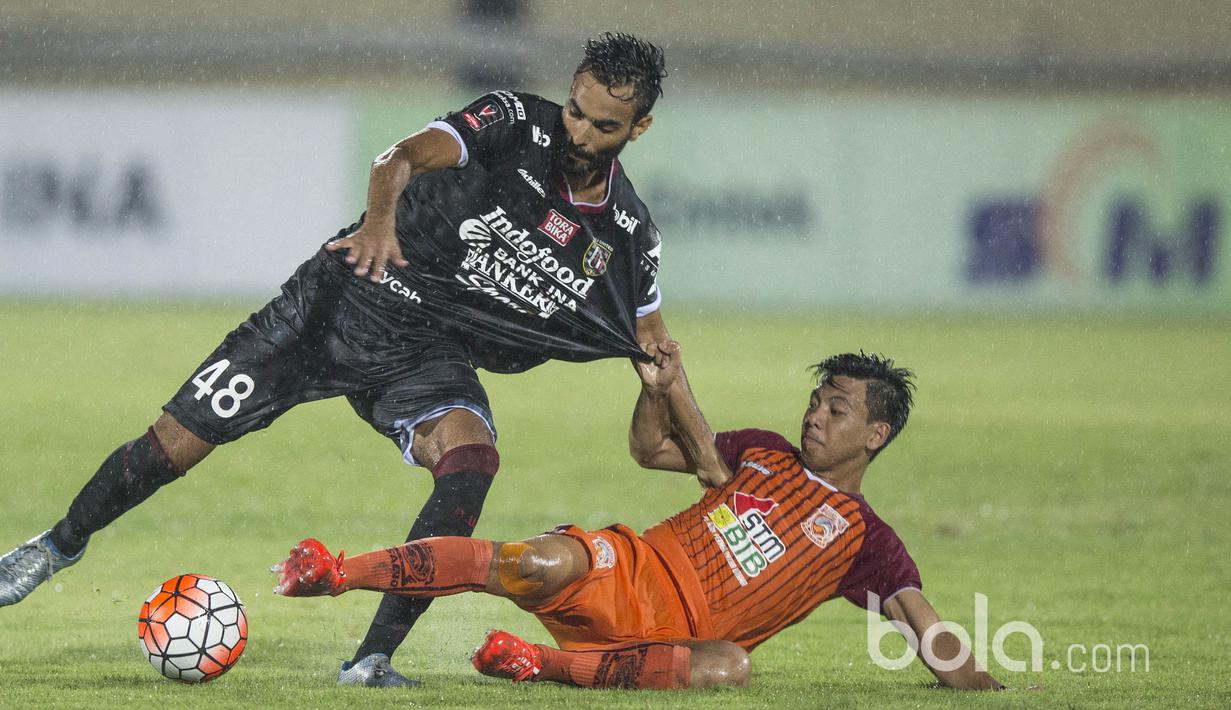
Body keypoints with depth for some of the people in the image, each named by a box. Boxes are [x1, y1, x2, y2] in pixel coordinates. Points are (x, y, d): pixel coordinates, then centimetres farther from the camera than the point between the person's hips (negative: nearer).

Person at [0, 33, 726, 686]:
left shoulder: (629, 235, -4)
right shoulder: (515, 124, -14)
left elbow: (654, 347, 9)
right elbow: (408, 157, -27)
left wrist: (710, 460, 3)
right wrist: (380, 220, -46)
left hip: (426, 359, 2)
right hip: (344, 303, -2)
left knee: (471, 458, -32)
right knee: (175, 445, -3)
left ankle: (373, 661, -27)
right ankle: (62, 545, 28)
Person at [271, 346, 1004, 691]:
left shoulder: (867, 542, 7)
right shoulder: (765, 454, 18)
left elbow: (933, 637, 0)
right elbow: (656, 449, 26)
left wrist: (971, 677, -18)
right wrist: (661, 389, 7)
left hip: (675, 637, -2)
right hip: (629, 572, 2)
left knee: (731, 667, -39)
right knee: (545, 563, -32)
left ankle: (541, 663, -30)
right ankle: (333, 571, -29)